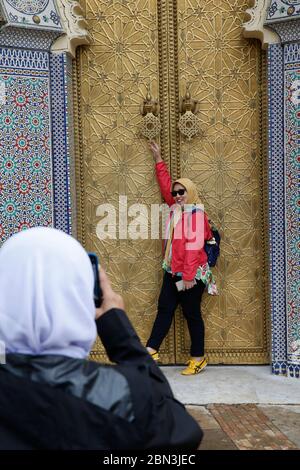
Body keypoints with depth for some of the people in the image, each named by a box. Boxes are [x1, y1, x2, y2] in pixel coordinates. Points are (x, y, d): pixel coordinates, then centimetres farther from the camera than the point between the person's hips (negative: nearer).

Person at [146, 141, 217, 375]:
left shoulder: (196, 213, -13)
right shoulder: (176, 208, 10)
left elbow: (194, 246, -19)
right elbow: (165, 185, 23)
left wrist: (188, 276, -23)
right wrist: (159, 160, 26)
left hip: (191, 274, -8)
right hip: (173, 271, 8)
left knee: (192, 314, 2)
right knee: (164, 309, 9)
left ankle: (199, 358, 15)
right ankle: (151, 350, 15)